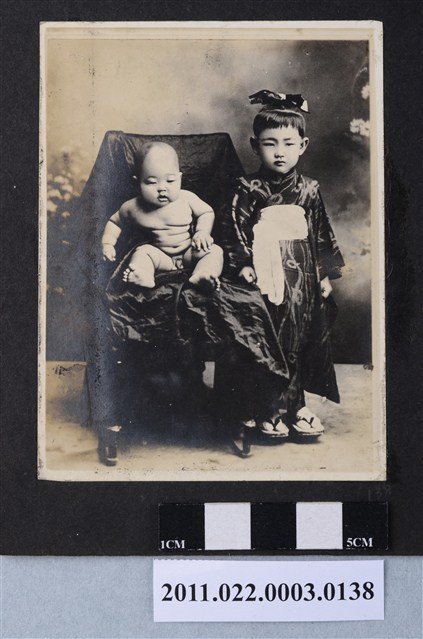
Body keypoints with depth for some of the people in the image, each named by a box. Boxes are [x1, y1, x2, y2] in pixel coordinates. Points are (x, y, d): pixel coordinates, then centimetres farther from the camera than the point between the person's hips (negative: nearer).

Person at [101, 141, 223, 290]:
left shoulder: (187, 199, -11)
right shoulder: (134, 207, -9)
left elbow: (206, 212, 3)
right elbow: (115, 222, 8)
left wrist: (202, 232, -15)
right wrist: (108, 243, -5)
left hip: (189, 253, 0)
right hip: (158, 254, 0)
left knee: (215, 250, -22)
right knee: (142, 252, -26)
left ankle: (202, 276, -47)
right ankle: (142, 277, -52)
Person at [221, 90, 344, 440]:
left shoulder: (309, 190, 6)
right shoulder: (248, 190, -4)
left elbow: (322, 233, 10)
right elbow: (234, 229, -6)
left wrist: (325, 274, 8)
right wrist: (242, 265, -16)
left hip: (303, 279, 4)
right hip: (265, 279, -3)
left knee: (301, 341, 8)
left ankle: (295, 404, 21)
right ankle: (267, 410, 9)